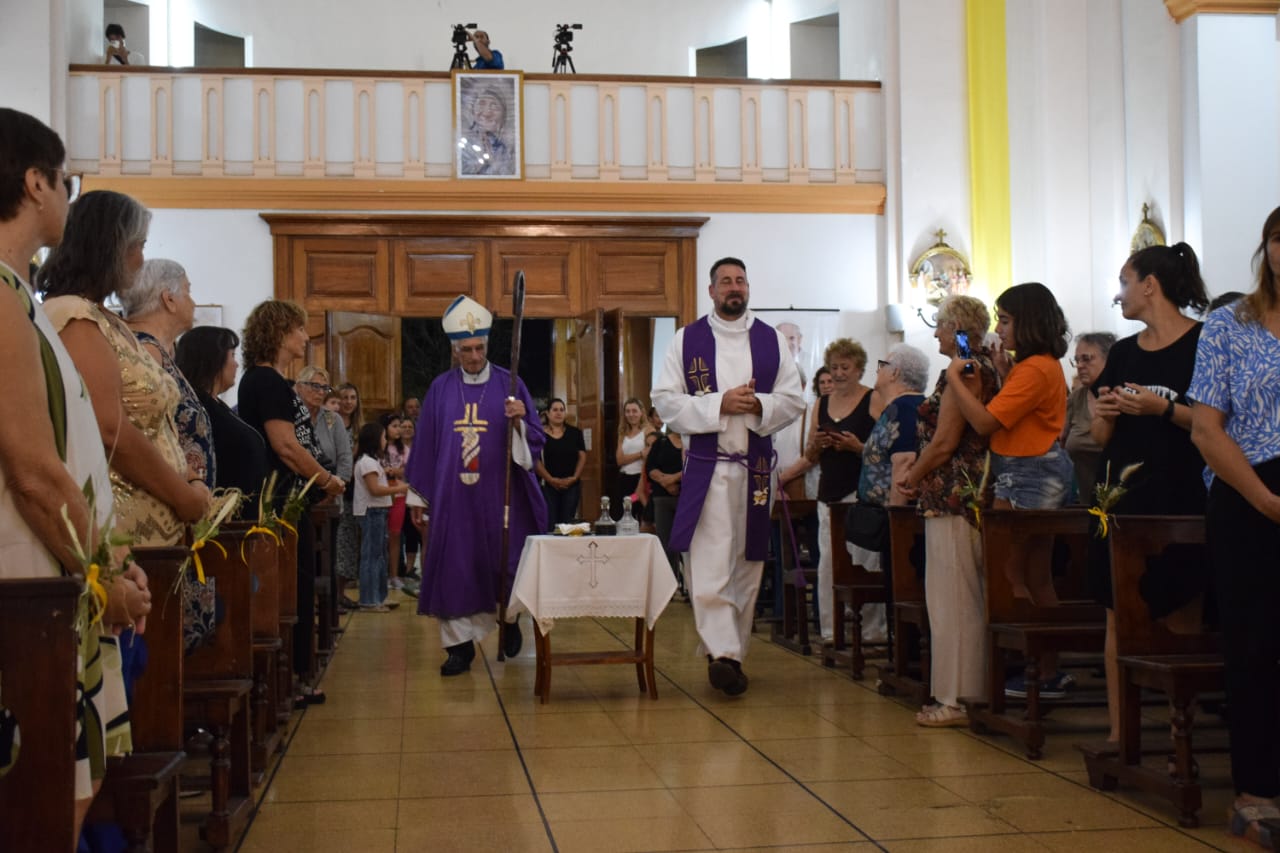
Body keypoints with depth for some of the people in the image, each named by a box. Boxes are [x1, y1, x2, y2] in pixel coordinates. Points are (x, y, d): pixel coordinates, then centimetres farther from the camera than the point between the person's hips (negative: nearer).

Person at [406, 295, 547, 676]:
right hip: (453, 496, 1)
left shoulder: (509, 384, 1)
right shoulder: (440, 388, 6)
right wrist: (420, 494, 8)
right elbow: (425, 444, 9)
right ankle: (460, 644, 8)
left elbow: (535, 440, 0)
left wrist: (519, 421, -21)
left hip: (498, 495, -1)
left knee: (503, 562, 4)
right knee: (454, 567, 0)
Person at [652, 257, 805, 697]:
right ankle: (722, 652, -18)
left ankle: (732, 651, 18)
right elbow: (665, 398, -2)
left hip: (757, 466, 3)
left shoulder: (772, 341, 10)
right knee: (709, 561, -14)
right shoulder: (687, 340, 5)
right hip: (706, 466, -3)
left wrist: (759, 406, -14)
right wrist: (719, 404, -14)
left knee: (747, 562, 7)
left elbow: (794, 400, 7)